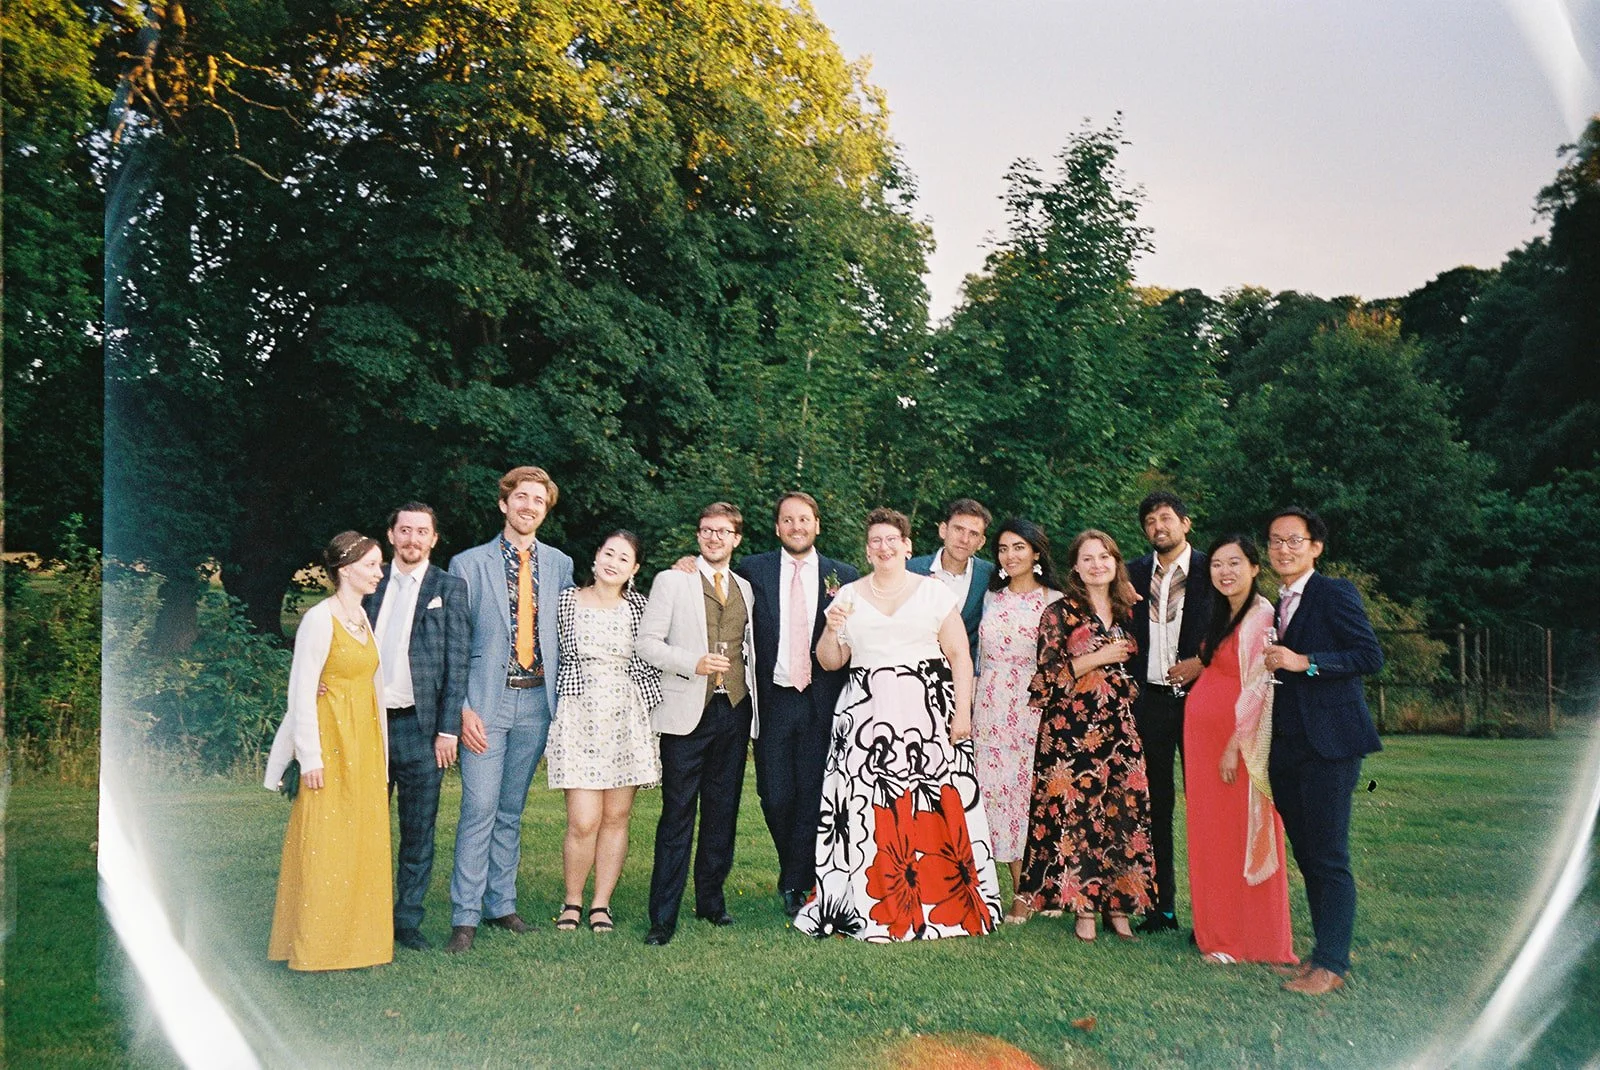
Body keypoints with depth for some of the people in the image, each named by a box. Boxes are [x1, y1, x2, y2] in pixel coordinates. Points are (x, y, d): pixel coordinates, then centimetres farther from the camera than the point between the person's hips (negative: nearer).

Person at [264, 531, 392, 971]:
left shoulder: (364, 616, 11)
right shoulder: (320, 618, -12)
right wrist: (310, 757, -15)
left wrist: (378, 748, 13)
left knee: (363, 841, 10)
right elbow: (302, 692, -13)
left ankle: (356, 936, 20)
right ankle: (317, 945, 9)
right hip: (330, 740, -8)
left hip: (364, 742, 8)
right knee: (324, 842, -1)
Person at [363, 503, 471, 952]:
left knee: (418, 830, 6)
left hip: (419, 725, -2)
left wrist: (448, 729, -6)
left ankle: (407, 920, 17)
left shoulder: (449, 588, 3)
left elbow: (457, 662, -1)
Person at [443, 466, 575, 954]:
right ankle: (465, 916, 3)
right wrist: (462, 708, -10)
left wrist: (562, 700, 7)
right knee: (479, 809, -6)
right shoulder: (469, 564, 0)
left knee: (512, 810, 12)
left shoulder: (559, 564, 9)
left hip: (537, 700, 3)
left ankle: (501, 904, 22)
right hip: (487, 701, -3)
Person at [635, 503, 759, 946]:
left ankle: (711, 899, 23)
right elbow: (646, 643, -3)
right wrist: (694, 663, -17)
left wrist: (753, 702, 12)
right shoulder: (671, 581, 3)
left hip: (735, 710, 4)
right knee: (677, 815, -5)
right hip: (687, 711, -4)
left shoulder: (746, 588, 16)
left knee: (723, 813, 10)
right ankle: (663, 917, 1)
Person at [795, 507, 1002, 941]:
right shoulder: (848, 597, 11)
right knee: (867, 807, -5)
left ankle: (938, 903, 6)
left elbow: (959, 656, 3)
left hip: (927, 712, -1)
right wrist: (832, 629, -6)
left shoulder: (934, 592, 6)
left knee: (932, 806, -6)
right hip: (866, 716, 2)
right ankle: (869, 905, 2)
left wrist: (962, 711, -6)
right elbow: (829, 662, 13)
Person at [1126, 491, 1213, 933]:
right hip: (1149, 698, 3)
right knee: (1155, 805, 7)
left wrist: (1201, 663, -10)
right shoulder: (1135, 574, 10)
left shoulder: (1210, 571, 1)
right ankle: (1162, 905, 14)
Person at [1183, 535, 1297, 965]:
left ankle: (1255, 941, 11)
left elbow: (1259, 686, -17)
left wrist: (1235, 745, -18)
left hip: (1239, 738, -8)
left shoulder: (1263, 616, -13)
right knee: (1210, 836, 11)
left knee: (1243, 836, -1)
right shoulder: (1222, 615, 14)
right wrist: (1196, 665, 6)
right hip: (1202, 734, 8)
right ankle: (1220, 935, 21)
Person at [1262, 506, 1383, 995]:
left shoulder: (1335, 593, -5)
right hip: (1286, 748, 8)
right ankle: (1324, 950, 21)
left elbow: (1371, 655, -14)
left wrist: (1304, 662, -19)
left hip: (1328, 744, -8)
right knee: (1306, 855, 12)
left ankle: (1331, 965, 2)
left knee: (1329, 858, -4)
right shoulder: (1274, 607, 18)